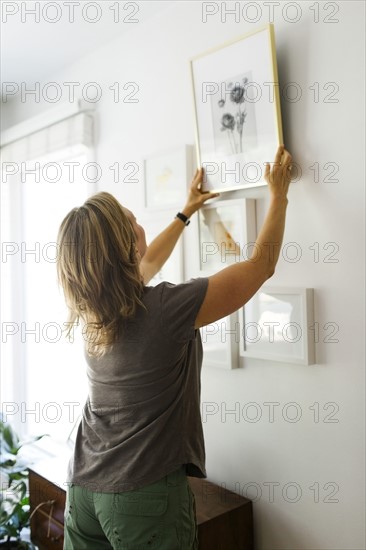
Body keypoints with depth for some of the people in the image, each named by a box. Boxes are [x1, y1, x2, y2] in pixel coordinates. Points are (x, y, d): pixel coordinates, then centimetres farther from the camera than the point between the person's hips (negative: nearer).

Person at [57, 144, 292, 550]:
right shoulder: (166, 310, -23)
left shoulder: (93, 312, -3)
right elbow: (261, 265, -10)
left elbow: (148, 262, 18)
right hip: (143, 496, -6)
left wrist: (187, 211, 29)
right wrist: (278, 193, 3)